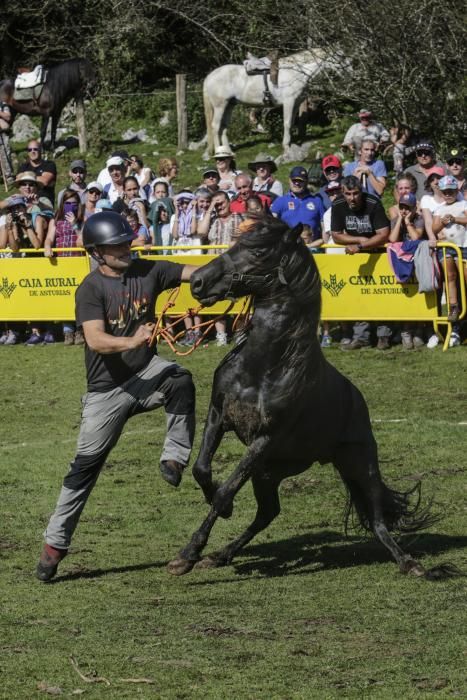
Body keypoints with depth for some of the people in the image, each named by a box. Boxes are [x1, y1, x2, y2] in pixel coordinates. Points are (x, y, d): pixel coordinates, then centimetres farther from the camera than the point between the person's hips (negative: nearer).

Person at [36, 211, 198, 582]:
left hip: (146, 371, 3)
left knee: (181, 380, -32)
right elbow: (95, 340, -26)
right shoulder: (91, 289, -13)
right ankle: (55, 543, 10)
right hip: (107, 388, -3)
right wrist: (131, 342, -44)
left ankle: (175, 458, -26)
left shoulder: (147, 271, -1)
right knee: (86, 465, 0)